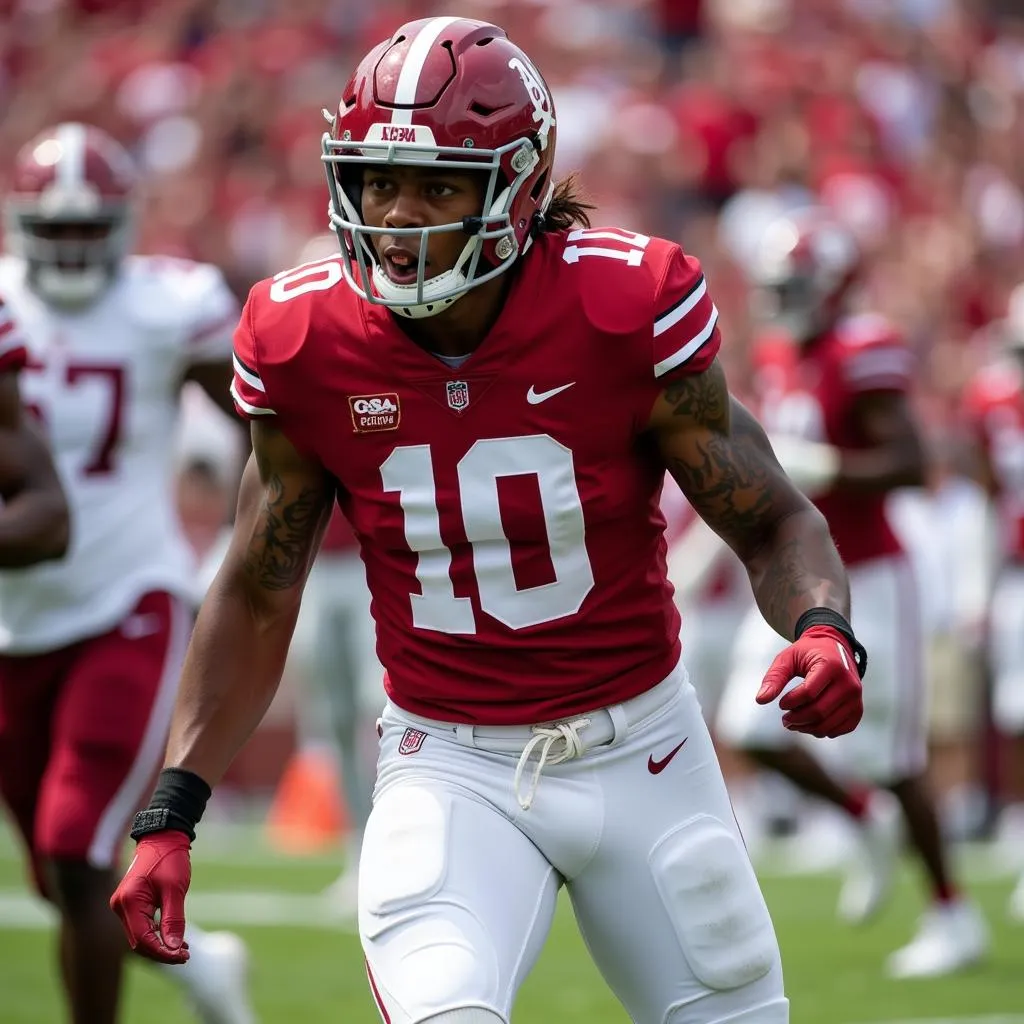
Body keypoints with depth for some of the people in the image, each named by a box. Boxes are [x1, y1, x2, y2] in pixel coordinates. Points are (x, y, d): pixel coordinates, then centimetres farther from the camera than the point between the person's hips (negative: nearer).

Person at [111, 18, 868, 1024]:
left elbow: (775, 524, -7)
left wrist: (824, 632, -29)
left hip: (639, 747, 0)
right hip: (449, 770, 0)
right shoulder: (304, 343, -10)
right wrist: (170, 813, -3)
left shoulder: (627, 307, -17)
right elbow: (257, 596, 3)